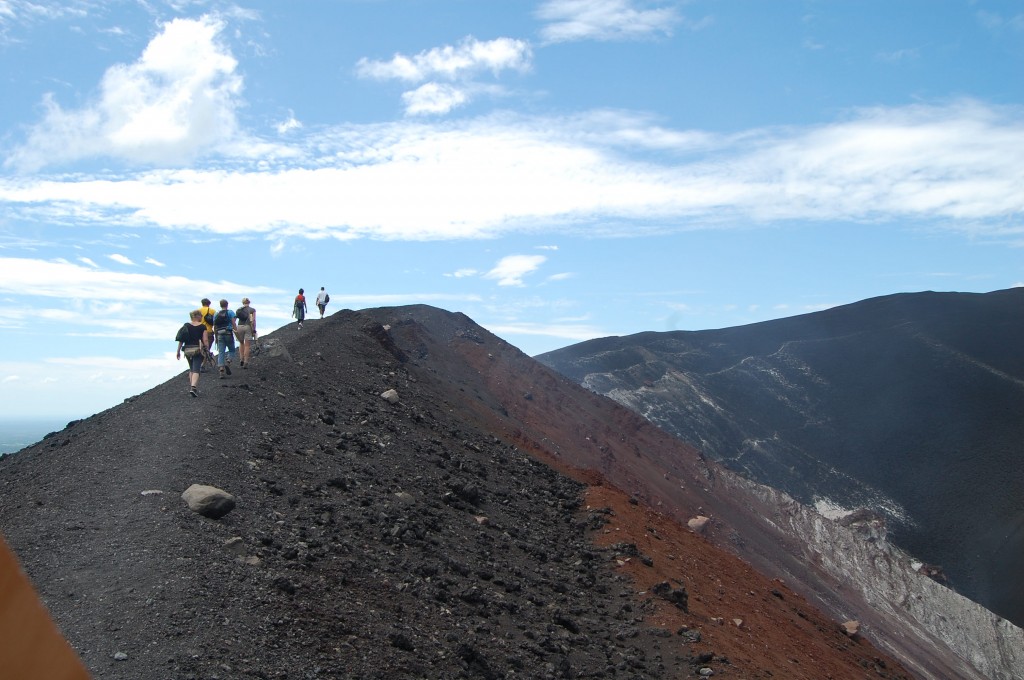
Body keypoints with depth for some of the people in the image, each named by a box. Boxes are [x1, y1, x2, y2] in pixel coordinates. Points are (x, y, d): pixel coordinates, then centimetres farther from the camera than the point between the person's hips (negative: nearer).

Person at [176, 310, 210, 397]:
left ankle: (192, 387, 22)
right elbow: (205, 340, -8)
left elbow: (181, 340, 3)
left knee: (191, 369, 21)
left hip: (187, 350, 4)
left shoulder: (186, 326, 5)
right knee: (196, 370, -6)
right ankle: (193, 387, -24)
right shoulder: (203, 327, -3)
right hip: (198, 350, -4)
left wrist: (178, 351, 8)